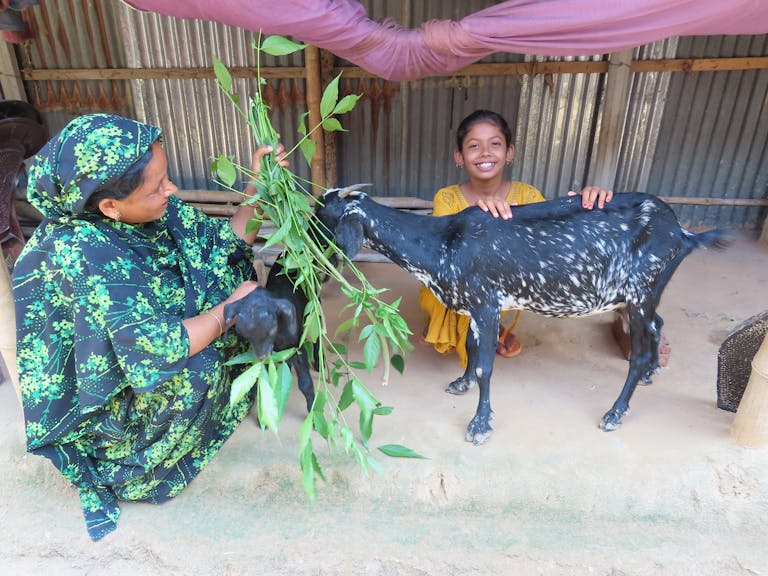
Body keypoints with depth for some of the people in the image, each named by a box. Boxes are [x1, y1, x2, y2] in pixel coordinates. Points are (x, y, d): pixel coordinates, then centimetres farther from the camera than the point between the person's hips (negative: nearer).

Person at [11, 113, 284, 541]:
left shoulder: (155, 211, -15)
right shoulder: (83, 252, -37)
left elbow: (227, 244, -5)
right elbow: (156, 349, -41)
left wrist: (257, 188, -17)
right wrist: (229, 308, -28)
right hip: (94, 397, -7)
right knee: (198, 366, -31)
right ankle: (145, 469, 1)